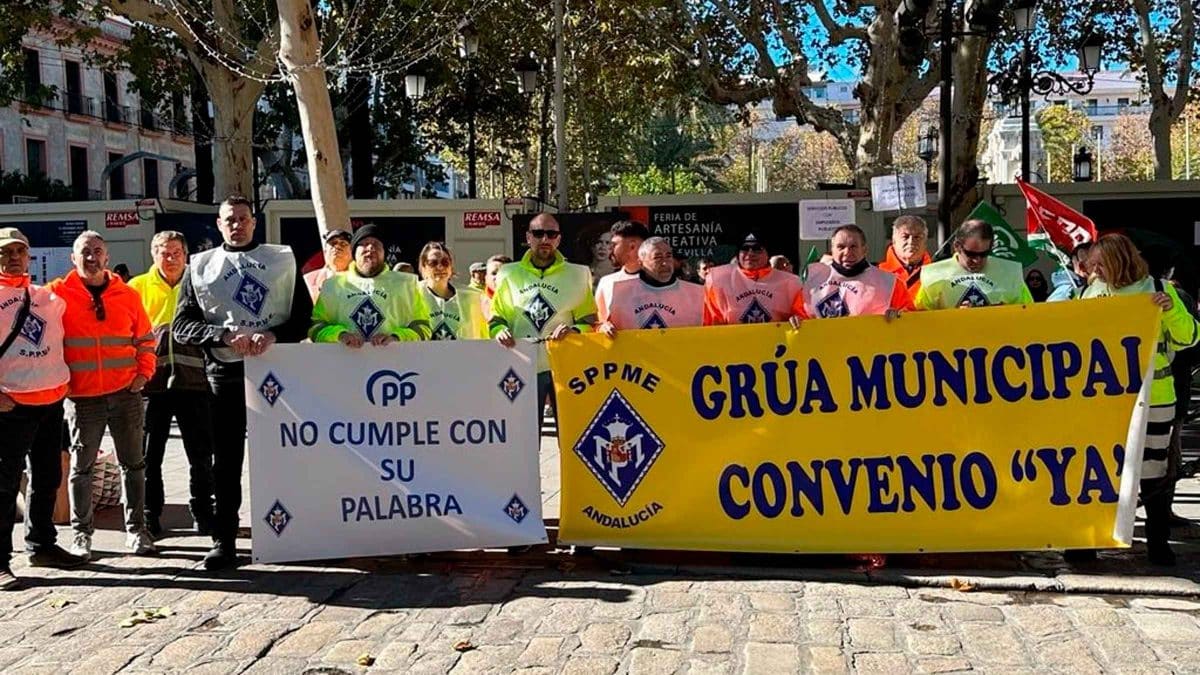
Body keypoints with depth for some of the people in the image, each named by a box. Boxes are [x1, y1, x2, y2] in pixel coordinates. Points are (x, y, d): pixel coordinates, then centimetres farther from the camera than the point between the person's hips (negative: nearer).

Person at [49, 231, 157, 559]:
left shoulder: (127, 294, 6)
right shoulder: (58, 293, -1)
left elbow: (144, 338, 14)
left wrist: (144, 372, 2)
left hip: (126, 393, 2)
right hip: (82, 396, -2)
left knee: (133, 463, 7)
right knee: (82, 465, 6)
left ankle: (136, 529, 16)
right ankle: (81, 532, 17)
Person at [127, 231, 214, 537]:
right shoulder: (137, 287, 8)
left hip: (193, 378, 0)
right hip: (152, 380, 0)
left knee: (201, 454, 4)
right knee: (149, 453, 7)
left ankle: (203, 513, 15)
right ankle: (150, 515, 17)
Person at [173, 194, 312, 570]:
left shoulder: (283, 260, 10)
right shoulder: (201, 267, 9)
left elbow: (304, 315, 5)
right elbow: (182, 325, 2)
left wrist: (274, 335, -14)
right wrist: (225, 336, -14)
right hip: (224, 373, 0)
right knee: (225, 461, 3)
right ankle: (224, 541, 9)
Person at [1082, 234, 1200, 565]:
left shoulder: (1158, 290, -4)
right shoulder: (1092, 294, 4)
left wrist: (1171, 310, -21)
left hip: (1152, 397, -2)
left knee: (1154, 470, 7)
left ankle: (1158, 540, 19)